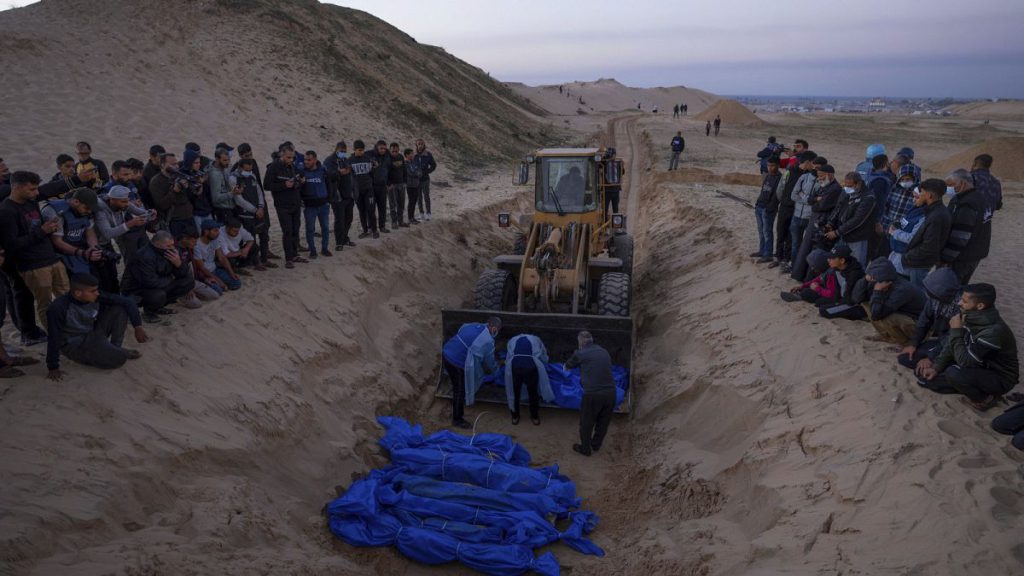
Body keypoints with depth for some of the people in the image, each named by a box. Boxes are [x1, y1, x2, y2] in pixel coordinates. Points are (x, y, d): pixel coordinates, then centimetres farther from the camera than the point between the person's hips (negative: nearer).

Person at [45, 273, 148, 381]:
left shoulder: (97, 298, -15)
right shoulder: (58, 309, -28)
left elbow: (126, 302, -9)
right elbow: (54, 339, -23)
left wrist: (138, 326, -18)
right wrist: (53, 368, -19)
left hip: (93, 334, 6)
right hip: (74, 344, -6)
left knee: (120, 309, -12)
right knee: (118, 359, -28)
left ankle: (115, 349, -1)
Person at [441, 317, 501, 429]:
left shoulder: (474, 325, 6)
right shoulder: (488, 341, -14)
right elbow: (489, 361, 2)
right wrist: (495, 369, 26)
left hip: (446, 353, 7)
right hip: (456, 363, -7)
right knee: (460, 391, 9)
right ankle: (457, 420, 22)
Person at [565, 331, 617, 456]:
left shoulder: (580, 354, -2)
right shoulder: (604, 352, 11)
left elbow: (567, 367, 14)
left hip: (593, 394, -5)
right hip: (610, 392, 5)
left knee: (586, 423, 16)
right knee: (603, 422, 22)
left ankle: (585, 449, 30)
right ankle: (596, 445, 40)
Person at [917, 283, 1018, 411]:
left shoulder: (994, 331, -33)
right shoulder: (969, 317, -9)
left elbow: (964, 361, -31)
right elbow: (951, 344, 3)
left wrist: (956, 331, -26)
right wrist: (936, 367, -4)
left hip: (999, 379, -7)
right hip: (978, 367, 7)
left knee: (954, 373, -34)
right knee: (926, 377, -1)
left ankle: (984, 398, -6)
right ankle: (976, 389, 5)